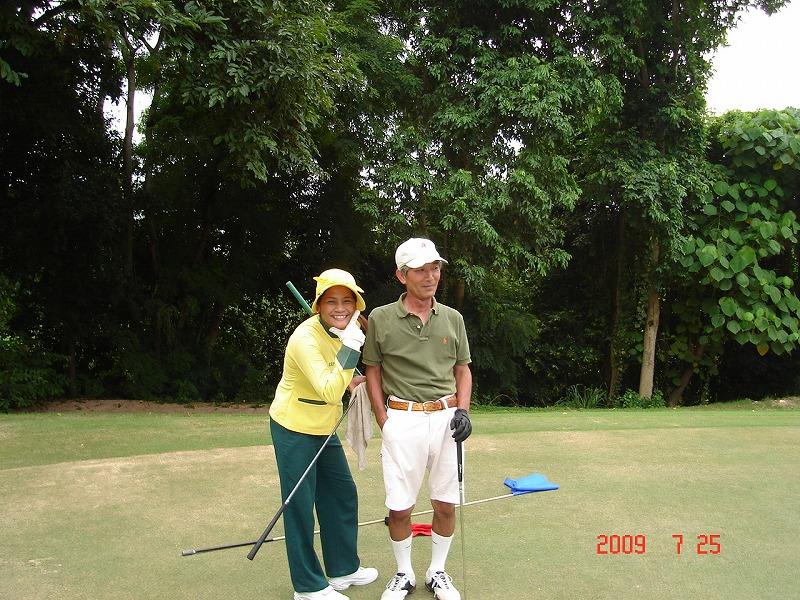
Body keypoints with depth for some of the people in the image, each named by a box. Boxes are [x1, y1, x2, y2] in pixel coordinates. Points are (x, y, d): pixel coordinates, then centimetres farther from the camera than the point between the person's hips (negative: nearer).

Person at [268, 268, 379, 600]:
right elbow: (329, 392, -35)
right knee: (300, 506, 2)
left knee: (343, 494, 16)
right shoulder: (305, 338, -27)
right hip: (294, 429, -8)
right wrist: (350, 348, -38)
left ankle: (343, 569, 34)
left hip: (323, 428, 8)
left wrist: (353, 381, 2)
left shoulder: (350, 327, -2)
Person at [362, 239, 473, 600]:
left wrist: (462, 410, -2)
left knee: (446, 503, 8)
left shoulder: (453, 319, 6)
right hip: (402, 419, -2)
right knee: (399, 506, 3)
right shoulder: (381, 318, -2)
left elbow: (463, 370, 14)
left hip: (446, 418, 2)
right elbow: (372, 373, 5)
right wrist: (383, 422, -3)